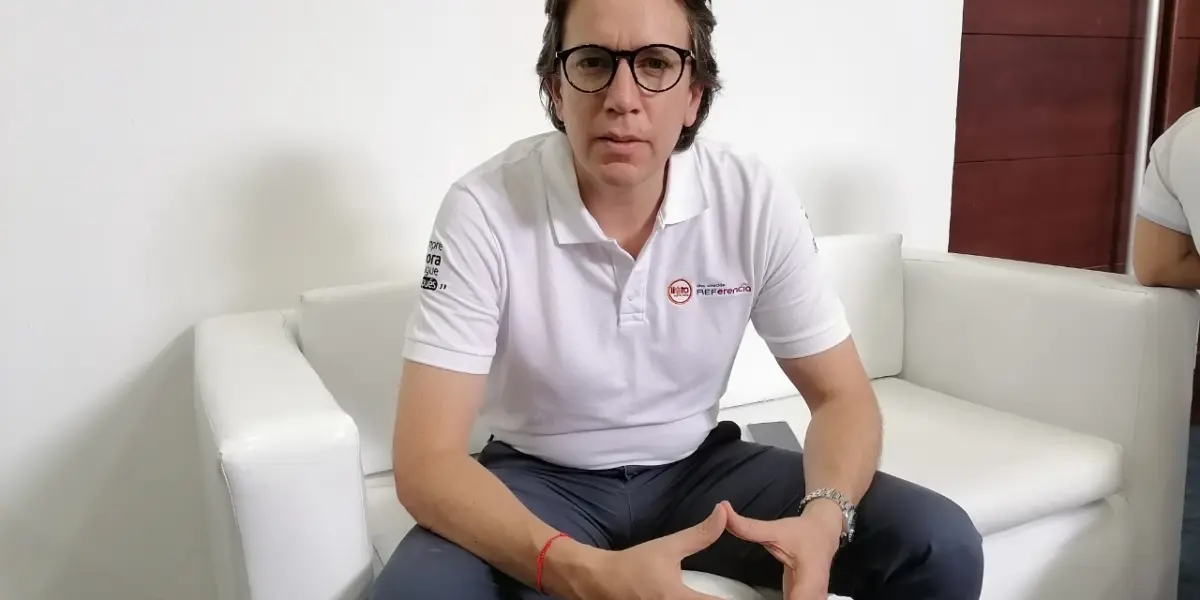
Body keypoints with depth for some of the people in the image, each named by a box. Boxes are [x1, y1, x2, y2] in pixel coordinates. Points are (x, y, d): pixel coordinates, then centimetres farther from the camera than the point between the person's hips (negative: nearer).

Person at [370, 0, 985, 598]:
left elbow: (842, 394, -6)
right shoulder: (483, 210, -21)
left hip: (697, 466, 3)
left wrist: (823, 518, -29)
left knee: (941, 547, -14)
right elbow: (426, 460, -24)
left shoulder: (755, 201, -14)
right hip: (540, 479, -2)